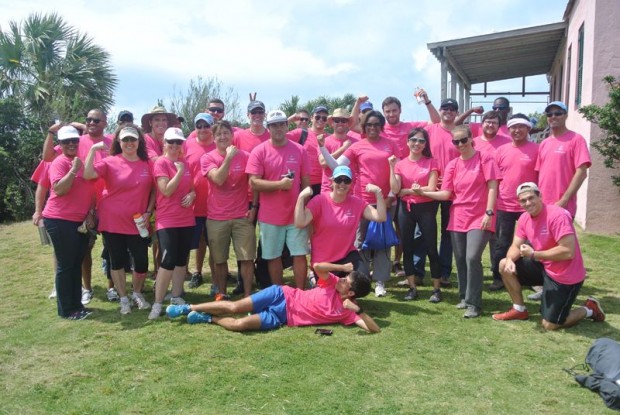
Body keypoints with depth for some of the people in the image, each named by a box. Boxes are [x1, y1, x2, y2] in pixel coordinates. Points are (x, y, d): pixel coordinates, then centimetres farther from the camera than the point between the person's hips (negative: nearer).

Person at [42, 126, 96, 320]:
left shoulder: (84, 161, 11)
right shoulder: (59, 162, -9)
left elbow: (91, 190, 16)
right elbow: (58, 189, -21)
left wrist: (90, 213, 6)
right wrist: (74, 170, -23)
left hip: (81, 221, 7)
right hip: (60, 221, -7)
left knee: (77, 264, 13)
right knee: (65, 266, -1)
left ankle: (76, 304, 23)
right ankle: (66, 309, 9)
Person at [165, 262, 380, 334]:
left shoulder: (347, 312, -5)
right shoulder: (333, 283, -2)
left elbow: (375, 329, -12)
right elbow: (317, 266, -18)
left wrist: (358, 309, -26)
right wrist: (344, 267, -14)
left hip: (283, 318, -1)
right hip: (283, 296, 1)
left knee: (240, 324, -22)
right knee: (234, 307, -10)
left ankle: (207, 318, 6)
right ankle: (189, 308, 11)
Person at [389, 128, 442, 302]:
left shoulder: (431, 162, -2)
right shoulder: (400, 164, 4)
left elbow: (431, 189, -12)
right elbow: (395, 190, -7)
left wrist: (406, 190, -9)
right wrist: (392, 167, -12)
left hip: (426, 209, -3)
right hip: (406, 209, 3)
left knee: (431, 249, 1)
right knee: (407, 249, 7)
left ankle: (436, 289, 14)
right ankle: (412, 288, 19)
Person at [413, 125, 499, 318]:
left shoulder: (484, 159, -3)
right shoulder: (452, 165, 7)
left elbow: (492, 187, -7)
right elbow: (446, 194, 2)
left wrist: (489, 213, -15)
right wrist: (423, 192, -11)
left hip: (479, 218, -4)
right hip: (458, 219, 4)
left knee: (472, 258, -16)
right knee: (460, 260, 7)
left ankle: (474, 303, -6)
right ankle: (464, 297, 24)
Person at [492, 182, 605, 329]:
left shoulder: (557, 215, -26)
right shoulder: (524, 218, -1)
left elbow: (568, 252, -31)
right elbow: (516, 246, 2)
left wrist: (534, 254, -25)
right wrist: (510, 260, -21)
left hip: (565, 276, -8)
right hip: (544, 267, 8)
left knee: (550, 325, -3)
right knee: (504, 265, -1)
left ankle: (589, 309, 21)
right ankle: (520, 310, 11)